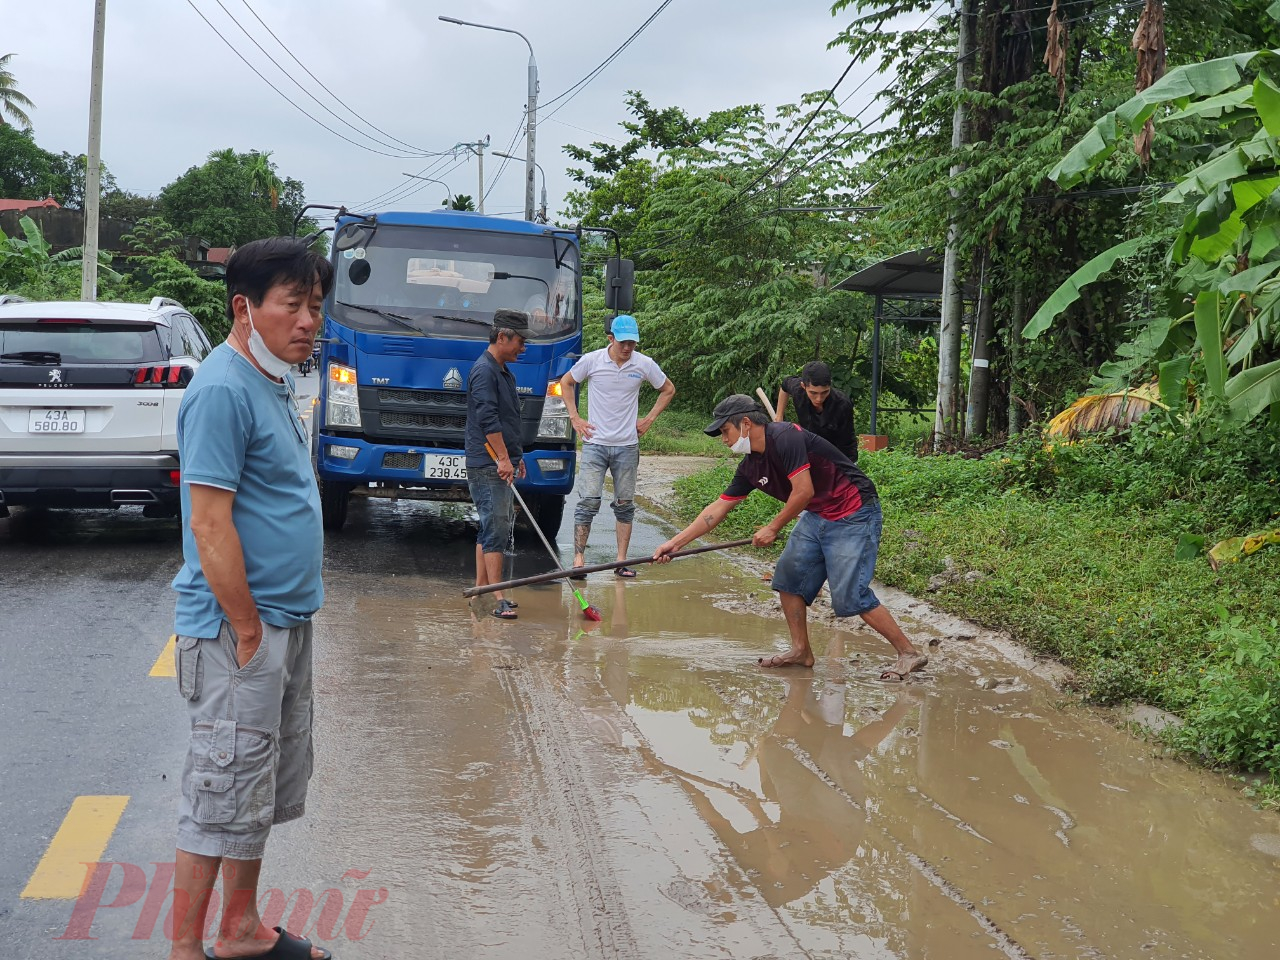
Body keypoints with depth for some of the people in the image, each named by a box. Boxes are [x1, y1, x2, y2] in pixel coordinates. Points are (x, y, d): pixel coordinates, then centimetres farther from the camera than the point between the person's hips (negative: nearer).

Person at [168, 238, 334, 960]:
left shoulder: (275, 380, 11)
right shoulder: (223, 389, -19)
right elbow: (210, 524, -23)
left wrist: (282, 622, 17)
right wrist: (248, 629, -20)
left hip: (287, 619, 10)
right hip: (239, 629, -10)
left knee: (267, 789, 18)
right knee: (226, 794, -1)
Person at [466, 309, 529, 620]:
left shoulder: (505, 373, 20)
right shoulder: (484, 371, -13)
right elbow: (488, 419, -21)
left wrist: (517, 457, 26)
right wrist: (503, 458, -24)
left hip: (502, 464, 10)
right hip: (486, 466, -10)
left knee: (492, 528, 12)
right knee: (495, 528, -12)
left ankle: (481, 589, 18)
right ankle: (498, 599, -13)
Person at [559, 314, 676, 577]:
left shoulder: (644, 365, -2)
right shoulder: (592, 360, -5)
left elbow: (668, 390, 16)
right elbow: (566, 382, 12)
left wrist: (649, 419, 8)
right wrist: (574, 418, 5)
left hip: (627, 446, 2)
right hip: (595, 443, -2)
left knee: (625, 505, 6)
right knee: (588, 502, -9)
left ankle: (621, 561, 11)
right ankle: (578, 558, -5)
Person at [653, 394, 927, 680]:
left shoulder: (785, 438, -21)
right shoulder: (751, 466, 7)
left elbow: (804, 491, -24)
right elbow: (719, 508, 12)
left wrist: (773, 528, -11)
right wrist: (675, 543, 9)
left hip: (853, 515, -9)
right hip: (817, 516, 9)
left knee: (850, 595, -13)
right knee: (788, 576, 7)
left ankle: (909, 654, -4)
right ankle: (801, 651, 19)